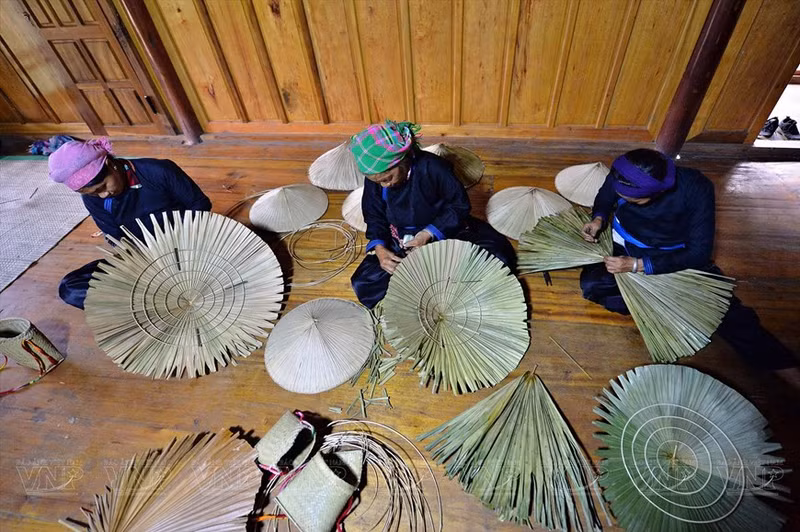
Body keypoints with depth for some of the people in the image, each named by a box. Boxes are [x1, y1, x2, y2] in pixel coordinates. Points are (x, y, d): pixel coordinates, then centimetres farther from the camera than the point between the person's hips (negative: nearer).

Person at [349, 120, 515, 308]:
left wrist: (429, 234, -24)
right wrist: (379, 249, -19)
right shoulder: (374, 177, -12)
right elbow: (374, 217, 0)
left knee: (498, 255, -24)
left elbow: (460, 205, -13)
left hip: (445, 233, -2)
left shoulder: (432, 167, -24)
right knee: (362, 283, -19)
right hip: (402, 243, 3)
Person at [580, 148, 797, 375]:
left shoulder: (696, 188, -27)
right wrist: (599, 218, -20)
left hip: (680, 257, -1)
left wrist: (638, 265, -33)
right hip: (627, 249, 2)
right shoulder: (621, 175, -23)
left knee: (732, 316, -14)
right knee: (591, 284, -27)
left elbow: (699, 253, -23)